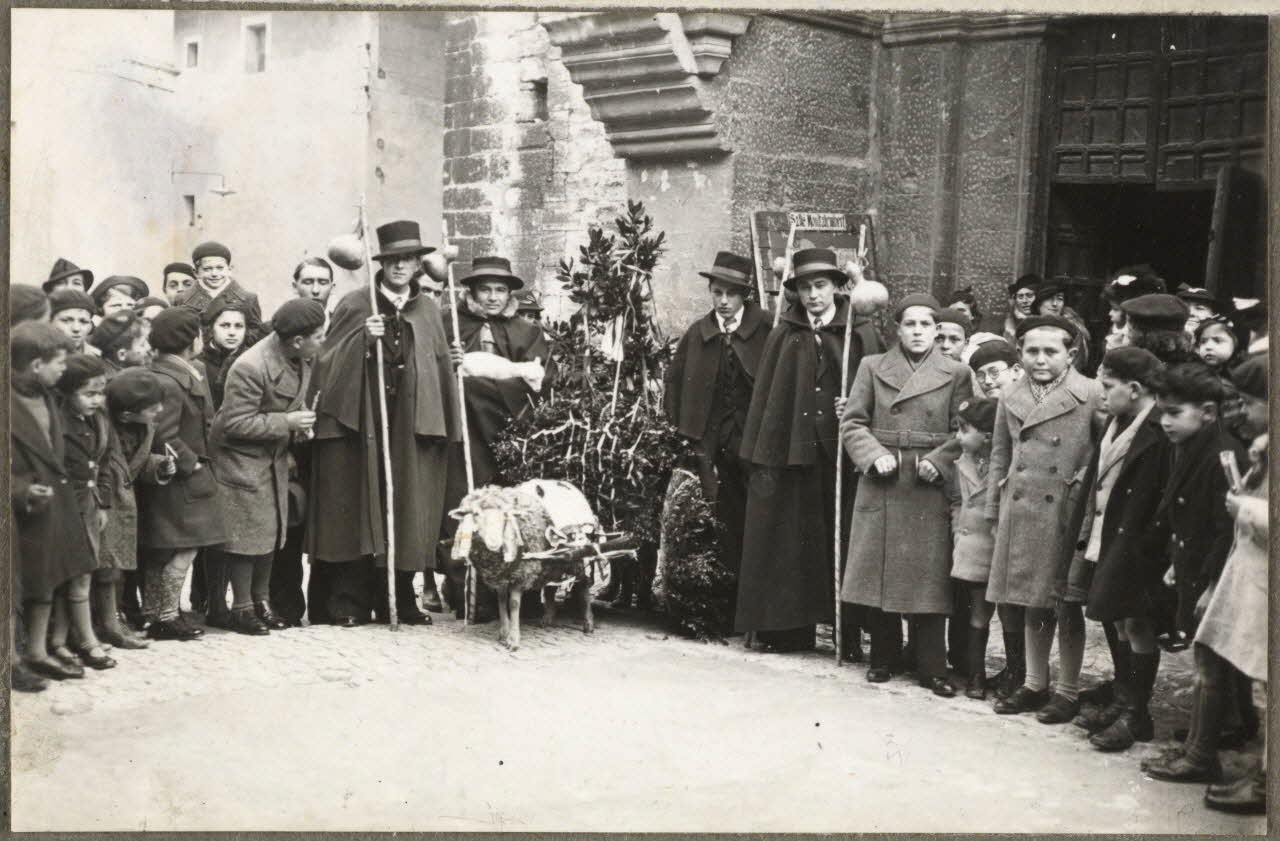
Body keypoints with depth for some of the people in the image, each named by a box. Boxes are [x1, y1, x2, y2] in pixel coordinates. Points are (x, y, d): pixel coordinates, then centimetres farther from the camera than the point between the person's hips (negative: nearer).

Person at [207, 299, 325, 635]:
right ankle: (241, 608, 9)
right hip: (243, 459, -8)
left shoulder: (300, 359, -3)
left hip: (275, 458, 8)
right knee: (246, 533, -2)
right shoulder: (249, 368, -29)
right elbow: (236, 423, -26)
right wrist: (287, 423, -24)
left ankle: (262, 601, 23)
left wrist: (300, 421, -3)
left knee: (271, 531, 12)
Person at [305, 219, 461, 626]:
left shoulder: (428, 309, 13)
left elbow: (441, 363, 20)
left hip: (412, 423, 3)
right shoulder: (354, 305, 2)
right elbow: (328, 361, -3)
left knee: (408, 508, 5)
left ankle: (400, 599, 16)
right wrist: (362, 339, -17)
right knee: (359, 507, -1)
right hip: (362, 420, -3)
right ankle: (348, 602, 6)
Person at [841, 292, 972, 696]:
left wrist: (938, 461, -11)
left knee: (928, 579, 0)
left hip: (929, 491, -1)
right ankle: (882, 658, 19)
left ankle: (931, 668, 9)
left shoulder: (956, 374, 5)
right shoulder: (872, 367, 8)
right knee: (878, 575, 5)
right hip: (880, 487, 1)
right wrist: (875, 455, -10)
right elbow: (852, 423, 6)